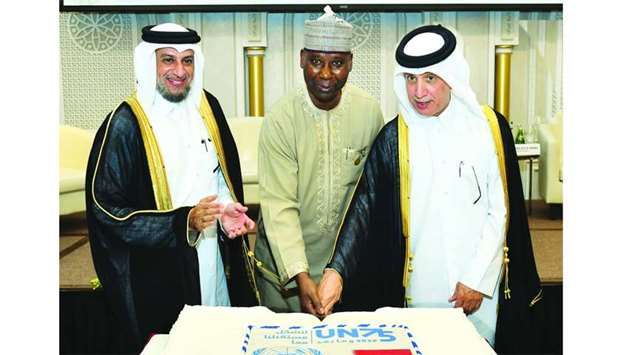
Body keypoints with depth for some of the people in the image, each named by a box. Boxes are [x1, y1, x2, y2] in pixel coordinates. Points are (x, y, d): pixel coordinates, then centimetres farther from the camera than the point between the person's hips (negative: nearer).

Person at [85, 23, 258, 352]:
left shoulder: (206, 107, 2)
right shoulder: (125, 124, -15)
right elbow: (104, 210, -15)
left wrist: (229, 209, -5)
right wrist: (182, 222, -23)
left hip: (216, 257, 5)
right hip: (158, 272, -5)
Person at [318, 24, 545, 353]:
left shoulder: (490, 128, -4)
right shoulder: (394, 137, -5)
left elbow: (501, 211, -2)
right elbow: (365, 207, -11)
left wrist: (478, 278, -6)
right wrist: (336, 270, -23)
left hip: (479, 283, 1)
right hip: (420, 284, 0)